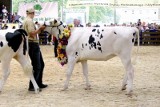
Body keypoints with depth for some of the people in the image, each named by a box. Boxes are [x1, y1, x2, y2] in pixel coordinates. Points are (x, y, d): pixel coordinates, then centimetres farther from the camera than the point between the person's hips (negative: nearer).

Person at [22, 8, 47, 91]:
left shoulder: (26, 21, 18)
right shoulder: (29, 21, -13)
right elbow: (32, 33, -23)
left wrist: (40, 29, 14)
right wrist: (40, 28, -13)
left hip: (34, 45, 11)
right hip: (33, 44, -11)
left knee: (41, 64, 18)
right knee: (36, 66, -8)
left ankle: (39, 83, 26)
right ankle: (32, 86, -5)